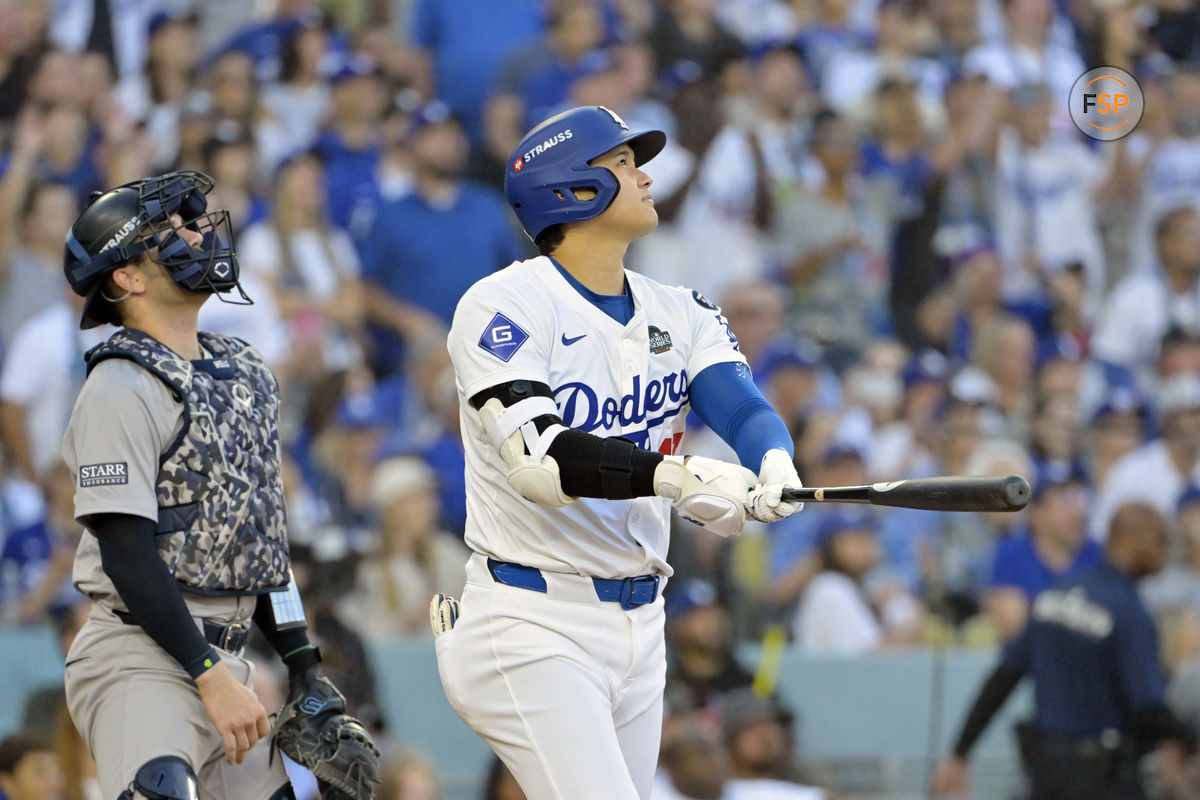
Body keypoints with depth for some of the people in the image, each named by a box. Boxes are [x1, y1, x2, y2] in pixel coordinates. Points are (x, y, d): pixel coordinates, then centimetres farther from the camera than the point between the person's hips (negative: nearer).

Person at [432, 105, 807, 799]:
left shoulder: (681, 315, 10)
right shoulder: (507, 305, -10)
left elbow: (744, 408, -8)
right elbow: (537, 459, -24)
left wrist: (776, 464, -32)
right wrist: (674, 475, -38)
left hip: (640, 630, 7)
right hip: (533, 630, -7)